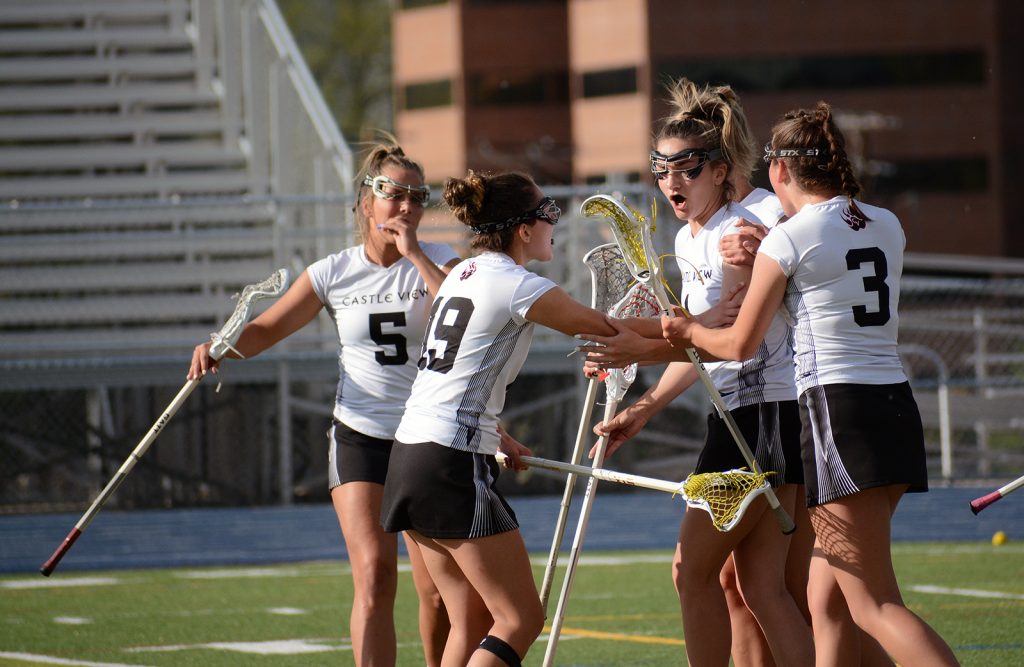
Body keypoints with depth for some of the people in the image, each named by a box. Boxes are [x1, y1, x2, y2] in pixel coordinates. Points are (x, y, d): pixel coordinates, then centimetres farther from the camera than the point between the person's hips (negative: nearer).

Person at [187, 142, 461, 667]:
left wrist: (413, 254, -21)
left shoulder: (437, 263, -2)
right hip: (359, 438, 0)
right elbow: (264, 330, 11)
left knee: (439, 593, 2)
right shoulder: (333, 274, 1)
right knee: (374, 575, -16)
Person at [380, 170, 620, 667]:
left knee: (472, 623, 11)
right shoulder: (519, 287, -11)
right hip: (454, 464, -9)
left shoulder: (462, 275, 15)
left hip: (410, 454, 9)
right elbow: (609, 330, -4)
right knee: (521, 620, -5)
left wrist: (494, 436, 29)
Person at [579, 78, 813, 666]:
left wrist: (646, 350, -28)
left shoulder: (738, 233, -14)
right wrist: (645, 409, 17)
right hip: (736, 416, 9)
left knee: (694, 571, -6)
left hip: (766, 412, -9)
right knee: (761, 587, 3)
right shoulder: (688, 241, 15)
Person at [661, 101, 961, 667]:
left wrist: (687, 331, 19)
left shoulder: (787, 240, -6)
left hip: (836, 408, -7)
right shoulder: (887, 226, 12)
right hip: (897, 403, 7)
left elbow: (739, 344, -1)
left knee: (874, 606, -11)